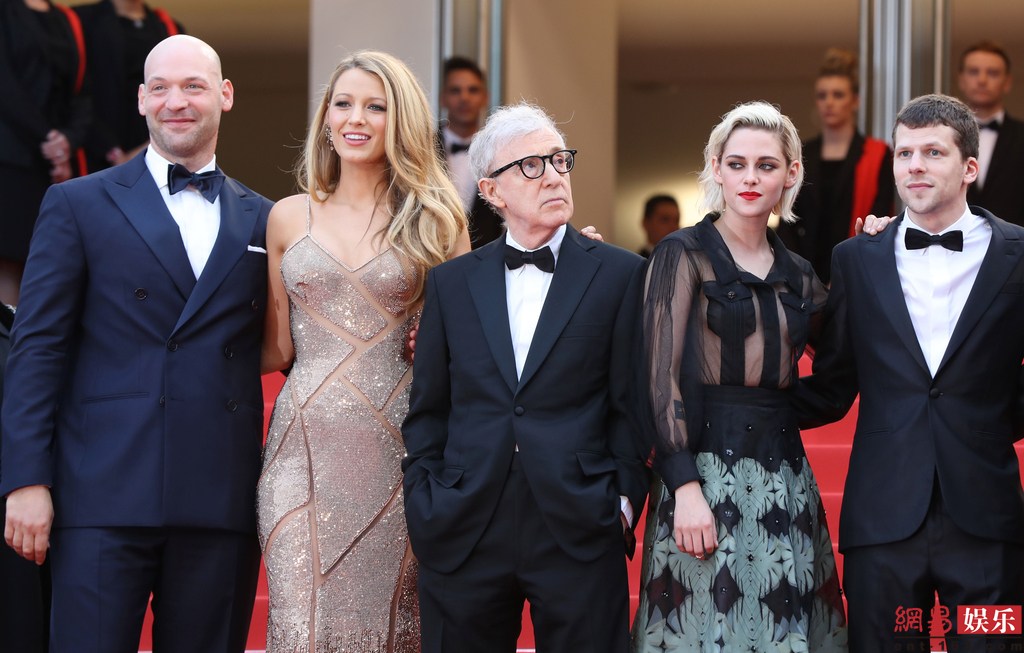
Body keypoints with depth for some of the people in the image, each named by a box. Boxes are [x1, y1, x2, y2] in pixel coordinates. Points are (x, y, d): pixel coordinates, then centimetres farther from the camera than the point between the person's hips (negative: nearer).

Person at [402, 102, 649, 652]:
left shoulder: (619, 275, 4)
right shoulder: (451, 282, 11)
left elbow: (631, 404, 3)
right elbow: (427, 411, 12)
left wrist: (624, 500, -5)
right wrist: (424, 504, 3)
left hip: (579, 531, -2)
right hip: (463, 536, 2)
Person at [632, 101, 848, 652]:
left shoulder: (798, 275, 14)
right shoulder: (684, 254, -2)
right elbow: (662, 375, -8)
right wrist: (685, 488, -18)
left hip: (784, 475, 5)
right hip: (706, 466, -5)